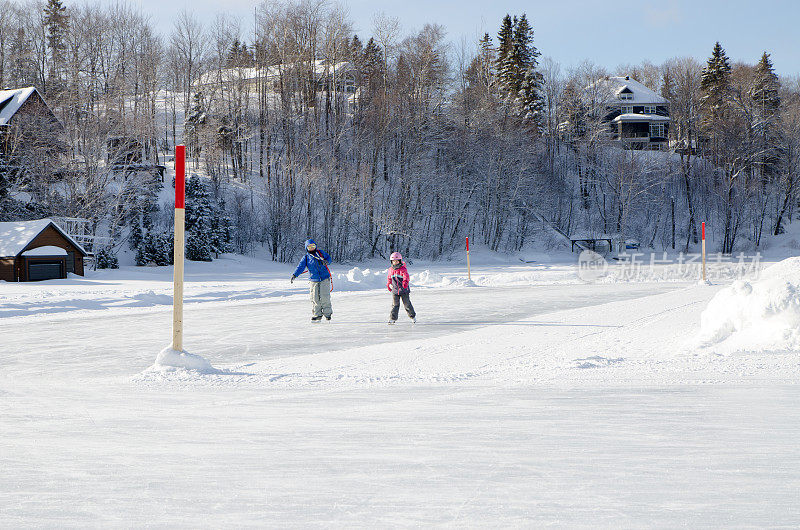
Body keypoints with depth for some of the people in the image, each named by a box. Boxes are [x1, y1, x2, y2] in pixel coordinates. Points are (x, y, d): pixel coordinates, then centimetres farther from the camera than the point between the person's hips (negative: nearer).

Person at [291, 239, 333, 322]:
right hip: (314, 280, 1)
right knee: (315, 299, -3)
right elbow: (300, 267, -1)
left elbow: (328, 258, 18)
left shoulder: (321, 252, 9)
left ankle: (328, 313, 9)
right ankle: (317, 315, 6)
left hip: (325, 278, -1)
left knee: (325, 297, -7)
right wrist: (294, 275, -15)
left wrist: (326, 261, -6)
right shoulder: (306, 258, 7)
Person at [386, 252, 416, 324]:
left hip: (404, 290, -3)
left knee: (407, 304, 6)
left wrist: (405, 283, -43)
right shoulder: (390, 270, 6)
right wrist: (389, 285, 12)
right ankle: (392, 319, -1)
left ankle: (412, 316, 25)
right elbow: (389, 278, 23)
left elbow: (406, 277, -25)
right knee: (395, 305, -2)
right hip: (395, 291, 3)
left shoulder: (403, 269, -10)